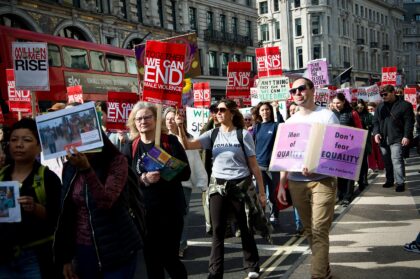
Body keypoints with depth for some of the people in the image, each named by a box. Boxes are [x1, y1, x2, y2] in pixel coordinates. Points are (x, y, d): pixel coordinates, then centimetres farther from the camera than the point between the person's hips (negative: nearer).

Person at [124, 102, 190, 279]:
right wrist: (144, 179, -20)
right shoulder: (130, 148, 4)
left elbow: (185, 173, -6)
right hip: (144, 211, 2)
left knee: (169, 257, 3)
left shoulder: (170, 141, -2)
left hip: (171, 209, -2)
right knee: (151, 259, 11)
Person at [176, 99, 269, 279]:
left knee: (246, 229, 10)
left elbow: (254, 165, -3)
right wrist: (180, 128, -21)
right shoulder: (212, 134, 4)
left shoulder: (243, 134, -4)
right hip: (217, 186, 2)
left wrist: (262, 192, -3)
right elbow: (188, 145, -6)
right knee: (218, 230, 4)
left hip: (241, 186, -2)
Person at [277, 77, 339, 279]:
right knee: (309, 230, 12)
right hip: (296, 183, 5)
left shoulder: (327, 116, -2)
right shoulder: (289, 122, 12)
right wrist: (281, 185, 8)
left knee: (319, 230, -8)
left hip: (322, 180, -5)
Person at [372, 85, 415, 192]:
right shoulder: (380, 106, 15)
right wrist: (376, 132, -3)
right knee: (387, 161, 11)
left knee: (396, 159, -12)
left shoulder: (405, 105, 0)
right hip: (383, 139, 5)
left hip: (396, 139, -5)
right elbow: (376, 121, 14)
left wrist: (407, 136, -13)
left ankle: (400, 183, -7)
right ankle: (389, 180, 23)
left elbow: (409, 122, -4)